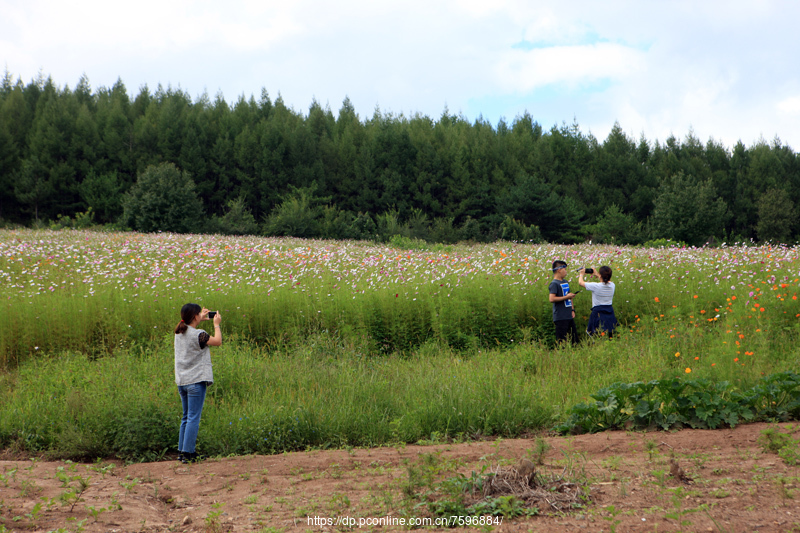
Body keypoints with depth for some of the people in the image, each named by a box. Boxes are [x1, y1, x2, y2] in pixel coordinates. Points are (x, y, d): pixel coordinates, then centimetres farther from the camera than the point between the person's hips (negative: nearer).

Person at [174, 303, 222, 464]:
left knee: (186, 418, 17)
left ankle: (181, 451, 19)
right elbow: (218, 341, -2)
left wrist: (201, 320, 30)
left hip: (181, 381, 8)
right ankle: (187, 454, -5)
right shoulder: (198, 335, -15)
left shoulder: (179, 333, 6)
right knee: (193, 418, -4)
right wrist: (216, 324, 11)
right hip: (196, 381, -8)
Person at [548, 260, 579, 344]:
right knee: (561, 341, -6)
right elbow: (552, 299, -22)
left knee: (574, 338, 11)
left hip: (569, 316, 9)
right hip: (561, 318, -9)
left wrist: (572, 310, 16)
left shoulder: (566, 282, 17)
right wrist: (566, 297, -16)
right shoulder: (554, 284, -11)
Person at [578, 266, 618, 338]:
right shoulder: (612, 285, 0)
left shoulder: (596, 286, -15)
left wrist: (581, 274, 19)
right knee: (610, 338, 10)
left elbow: (581, 282, -1)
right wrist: (596, 274, 34)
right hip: (610, 312, 5)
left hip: (598, 312, -5)